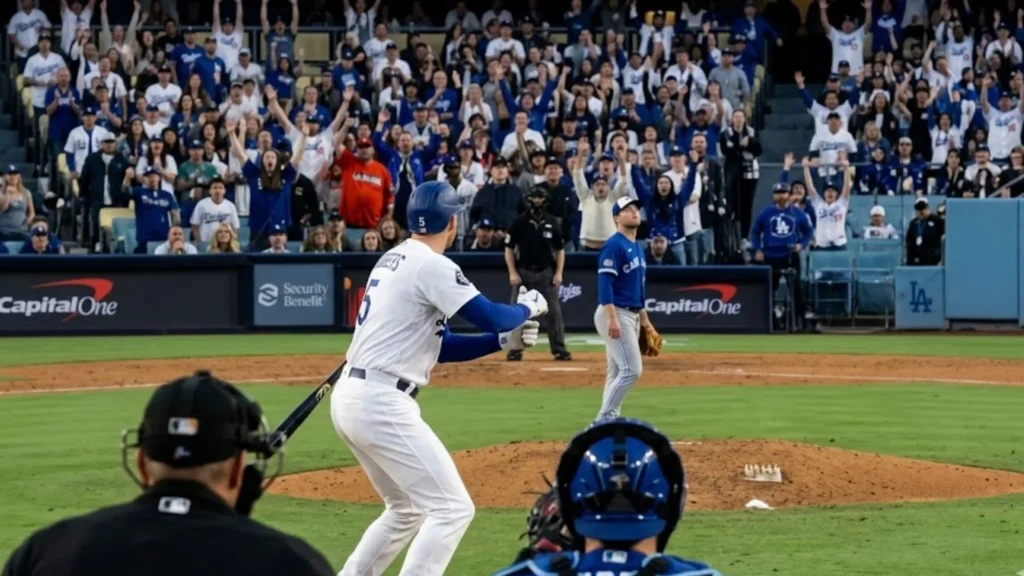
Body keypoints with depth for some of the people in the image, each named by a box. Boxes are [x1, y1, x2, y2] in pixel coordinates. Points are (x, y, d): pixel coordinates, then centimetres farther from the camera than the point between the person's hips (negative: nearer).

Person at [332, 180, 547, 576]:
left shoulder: (394, 260, 18)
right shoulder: (431, 265, -10)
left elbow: (437, 345, 21)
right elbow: (490, 316, -15)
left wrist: (504, 340, 13)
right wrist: (528, 308, 7)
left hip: (350, 398, 10)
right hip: (381, 404, -10)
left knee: (408, 510, 23)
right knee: (452, 507, -9)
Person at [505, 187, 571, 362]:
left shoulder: (552, 222, 3)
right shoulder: (519, 222, -2)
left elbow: (560, 249, 8)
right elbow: (509, 248, 2)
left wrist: (559, 273, -2)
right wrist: (512, 272, -7)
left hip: (547, 272, 1)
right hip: (523, 272, -1)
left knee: (554, 311, -1)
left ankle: (559, 349, 4)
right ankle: (515, 349, 6)